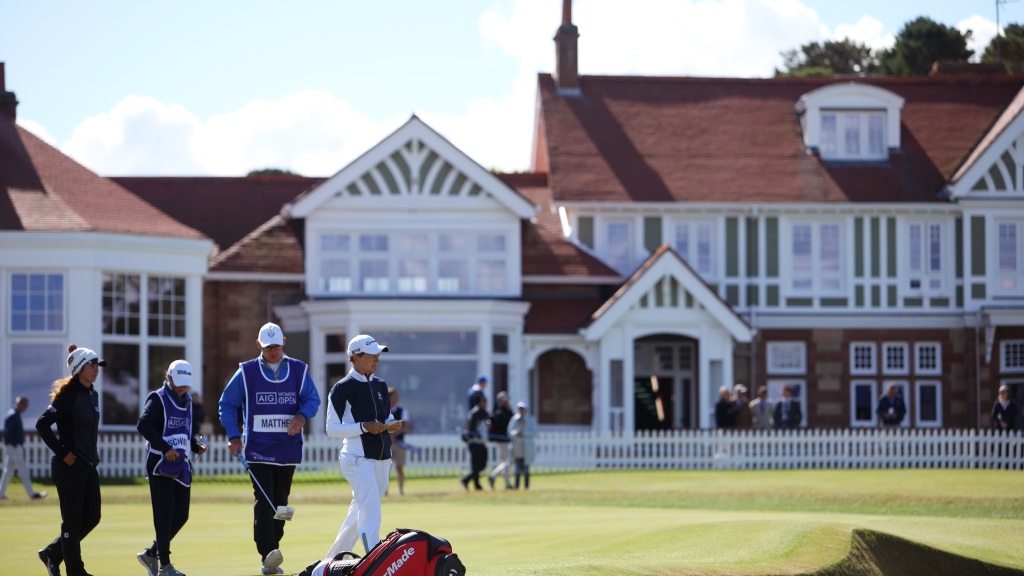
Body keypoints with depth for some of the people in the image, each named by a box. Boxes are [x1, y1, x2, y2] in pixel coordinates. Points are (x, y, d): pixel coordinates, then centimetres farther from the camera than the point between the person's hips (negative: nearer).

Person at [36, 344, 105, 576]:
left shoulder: (92, 395, 12)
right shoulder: (68, 395, -13)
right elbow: (42, 424, -17)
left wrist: (93, 455, 14)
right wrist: (62, 453, -17)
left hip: (88, 466, 9)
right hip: (69, 467, -9)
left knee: (92, 517, 10)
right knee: (73, 520, -2)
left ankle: (53, 553, 25)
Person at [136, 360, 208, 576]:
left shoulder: (188, 402, 16)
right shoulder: (158, 399, -6)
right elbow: (143, 425, -20)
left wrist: (196, 446, 3)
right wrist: (165, 448, -27)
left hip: (182, 466, 7)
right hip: (160, 466, -7)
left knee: (181, 516, 5)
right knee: (165, 515, -8)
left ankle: (151, 554, 21)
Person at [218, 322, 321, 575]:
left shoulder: (298, 370, 8)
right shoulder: (246, 372, 2)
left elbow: (312, 398, 3)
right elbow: (226, 405, 5)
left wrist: (302, 415, -20)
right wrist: (233, 436, -6)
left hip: (288, 448, 3)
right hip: (257, 448, -3)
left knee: (280, 502, 8)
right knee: (264, 499, -17)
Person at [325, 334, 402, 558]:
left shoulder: (380, 385, 14)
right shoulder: (342, 388, -8)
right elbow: (332, 429, -9)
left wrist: (392, 424, 1)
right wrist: (364, 427, -21)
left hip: (382, 458, 8)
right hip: (358, 458, -8)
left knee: (360, 511, 15)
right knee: (370, 514, -18)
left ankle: (334, 559, 29)